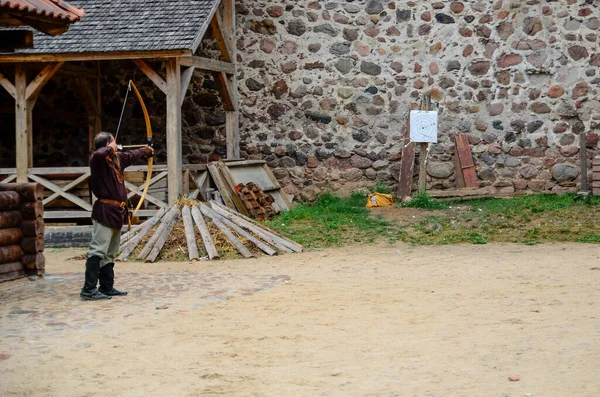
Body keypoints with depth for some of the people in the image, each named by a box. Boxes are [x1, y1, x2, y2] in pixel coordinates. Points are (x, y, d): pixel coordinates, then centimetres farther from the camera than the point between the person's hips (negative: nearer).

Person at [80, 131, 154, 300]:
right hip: (105, 212, -10)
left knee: (110, 253, 14)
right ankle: (89, 290, -15)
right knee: (98, 250, -13)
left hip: (116, 212, 10)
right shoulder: (98, 160, -12)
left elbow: (130, 155, 37)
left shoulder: (117, 158, 16)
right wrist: (109, 149, -18)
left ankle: (107, 287, 20)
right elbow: (98, 154, -38)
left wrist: (143, 151, 54)